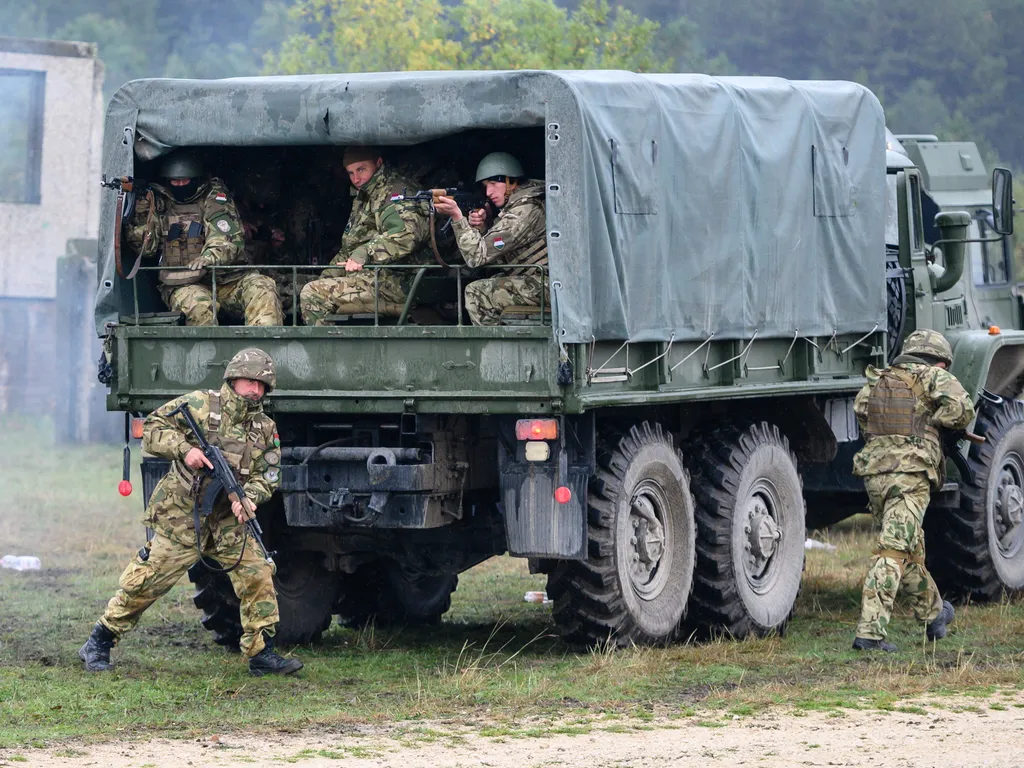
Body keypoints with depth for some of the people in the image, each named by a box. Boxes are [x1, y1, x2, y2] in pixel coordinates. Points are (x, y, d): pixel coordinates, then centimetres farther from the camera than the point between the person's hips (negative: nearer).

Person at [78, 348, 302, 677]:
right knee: (145, 582, -3)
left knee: (257, 575, -6)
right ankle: (98, 645, 11)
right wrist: (184, 449, -23)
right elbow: (151, 430, -8)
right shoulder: (201, 405, -8)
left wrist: (248, 498, -17)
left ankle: (261, 654, 3)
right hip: (180, 517, -5)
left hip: (226, 521, 5)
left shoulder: (266, 428, 6)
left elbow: (268, 475, 3)